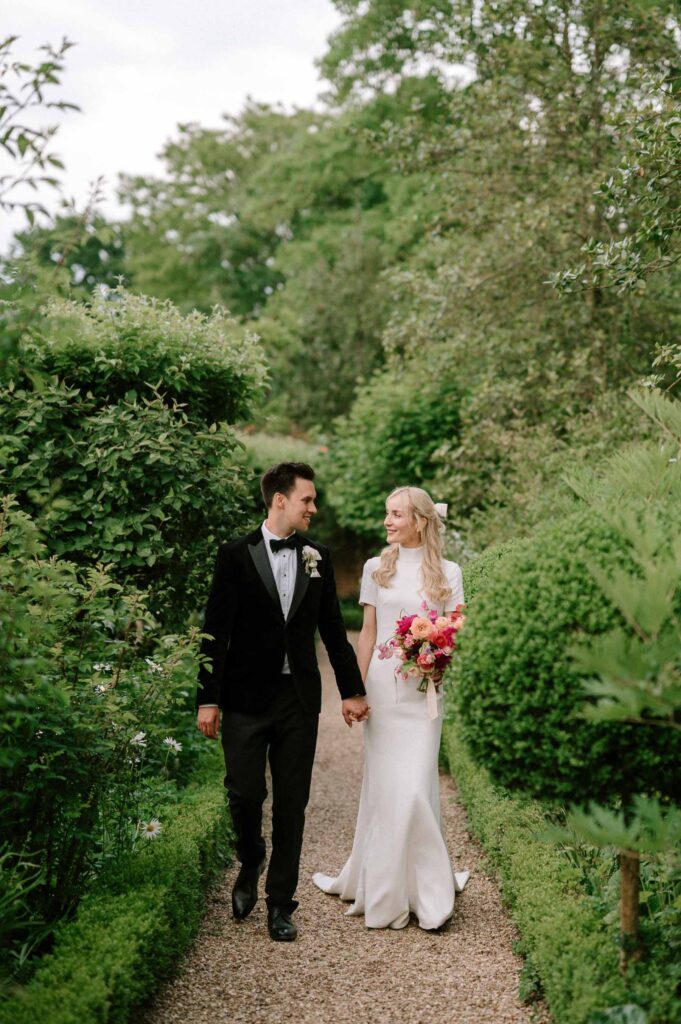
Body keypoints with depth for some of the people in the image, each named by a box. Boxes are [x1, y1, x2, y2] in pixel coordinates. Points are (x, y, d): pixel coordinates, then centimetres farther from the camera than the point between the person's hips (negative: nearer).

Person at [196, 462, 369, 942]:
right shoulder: (236, 555, -4)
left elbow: (333, 628, 11)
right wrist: (209, 699, -8)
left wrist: (353, 690, 10)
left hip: (300, 699, 3)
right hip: (246, 697, -2)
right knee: (244, 793, -2)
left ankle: (281, 904, 17)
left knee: (292, 804, 5)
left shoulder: (318, 556, 6)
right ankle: (251, 863, 30)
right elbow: (216, 632, -4)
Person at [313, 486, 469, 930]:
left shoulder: (447, 572, 4)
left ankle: (422, 888, 11)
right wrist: (356, 689, 2)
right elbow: (368, 634, 7)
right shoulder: (376, 568, 6)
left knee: (416, 784, -6)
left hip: (424, 688, -1)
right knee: (383, 784, 5)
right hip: (383, 684, 1)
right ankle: (383, 889, 18)